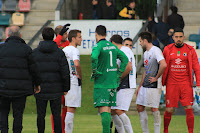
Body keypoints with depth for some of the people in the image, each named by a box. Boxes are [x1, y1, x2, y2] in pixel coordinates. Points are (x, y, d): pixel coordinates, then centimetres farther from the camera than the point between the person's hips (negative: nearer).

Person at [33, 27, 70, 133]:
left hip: (40, 89, 0)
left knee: (41, 115, 5)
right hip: (56, 89, 0)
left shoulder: (34, 53, 0)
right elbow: (65, 72, -5)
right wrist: (66, 88, 4)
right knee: (56, 114, 4)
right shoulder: (59, 53, -3)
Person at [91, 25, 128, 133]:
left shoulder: (98, 46, -10)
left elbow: (94, 57, -30)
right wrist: (119, 73, 14)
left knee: (103, 110, -9)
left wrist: (94, 72, -17)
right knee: (108, 109, 14)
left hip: (101, 83, -7)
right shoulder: (113, 46, 12)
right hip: (112, 82, 7)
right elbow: (125, 59, 15)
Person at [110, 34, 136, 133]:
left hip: (126, 87, -10)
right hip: (121, 87, 10)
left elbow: (128, 67, -21)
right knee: (112, 111, 8)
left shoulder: (124, 51, -10)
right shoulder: (120, 52, 20)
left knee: (119, 111, -17)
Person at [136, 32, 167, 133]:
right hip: (145, 85, 10)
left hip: (154, 86, -10)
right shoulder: (146, 53, 18)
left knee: (154, 109, -5)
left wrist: (156, 78, -17)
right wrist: (140, 86, 23)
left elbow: (163, 65, -27)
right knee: (140, 107, 8)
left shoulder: (156, 51, -12)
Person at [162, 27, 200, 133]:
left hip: (186, 84, 0)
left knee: (189, 109, -7)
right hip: (171, 84, 0)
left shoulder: (190, 50, 4)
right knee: (169, 110, -1)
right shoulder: (167, 50, 6)